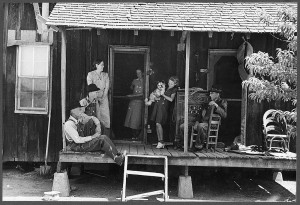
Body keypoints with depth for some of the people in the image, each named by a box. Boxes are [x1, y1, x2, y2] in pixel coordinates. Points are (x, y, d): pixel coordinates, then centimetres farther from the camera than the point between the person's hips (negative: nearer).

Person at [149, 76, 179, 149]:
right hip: (157, 104, 6)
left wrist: (163, 95, -9)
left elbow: (171, 99, -7)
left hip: (163, 106, -6)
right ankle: (160, 142, 7)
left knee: (158, 123, -16)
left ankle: (161, 142, -10)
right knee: (157, 124, 2)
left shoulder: (174, 90, 4)